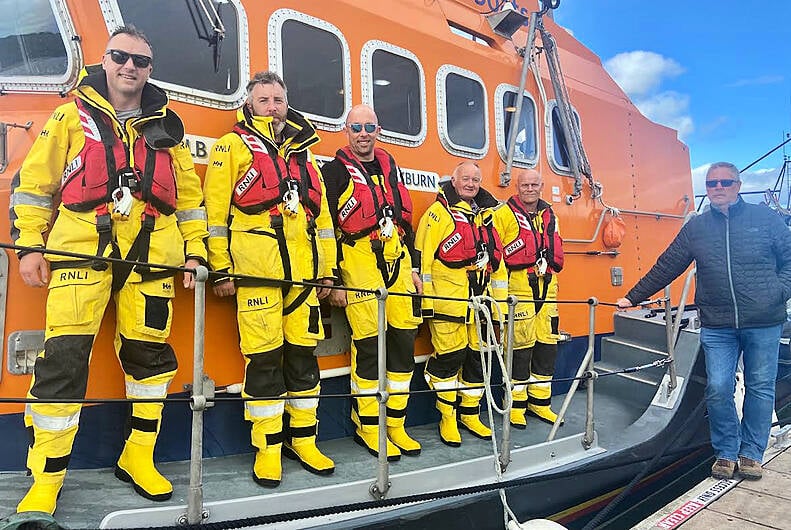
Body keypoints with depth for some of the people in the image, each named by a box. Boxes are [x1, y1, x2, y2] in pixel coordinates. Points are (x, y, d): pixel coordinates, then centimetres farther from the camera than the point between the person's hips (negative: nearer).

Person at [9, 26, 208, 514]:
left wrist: (194, 252, 8)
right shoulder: (72, 117, 11)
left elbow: (190, 195, 16)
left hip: (150, 255, 3)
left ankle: (138, 457, 21)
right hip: (81, 251, -2)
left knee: (150, 355, 5)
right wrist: (29, 246, 2)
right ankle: (46, 480, 4)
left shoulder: (166, 128, 17)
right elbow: (34, 182, 9)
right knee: (64, 359, -9)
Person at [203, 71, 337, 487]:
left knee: (303, 353, 7)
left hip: (302, 270, 5)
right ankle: (267, 447, 11)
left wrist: (326, 271, 16)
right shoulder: (233, 146, 7)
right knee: (264, 357, -3)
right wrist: (221, 269, -7)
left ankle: (303, 440, 20)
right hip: (256, 268, -4)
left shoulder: (302, 152, 22)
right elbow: (216, 210, 0)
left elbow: (321, 215, 20)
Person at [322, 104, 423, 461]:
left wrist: (413, 268, 16)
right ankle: (367, 427, 12)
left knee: (404, 341, 5)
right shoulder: (336, 171, 1)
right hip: (360, 269, -6)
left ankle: (396, 424, 18)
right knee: (368, 346, -4)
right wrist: (334, 281, -10)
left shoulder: (390, 167, 19)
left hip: (398, 266, 6)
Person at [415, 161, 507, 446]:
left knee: (478, 356, 9)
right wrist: (425, 299, -14)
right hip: (448, 298, -6)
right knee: (450, 355, -5)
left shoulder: (486, 216, 19)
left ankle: (470, 415, 25)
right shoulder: (439, 211, -1)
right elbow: (422, 256, -9)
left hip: (480, 298, 6)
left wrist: (501, 301, 16)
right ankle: (448, 419, 11)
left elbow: (497, 259, 21)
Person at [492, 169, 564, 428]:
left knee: (547, 346, 8)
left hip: (547, 291, 6)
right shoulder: (504, 215, -1)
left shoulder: (550, 217, 18)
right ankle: (516, 406, 8)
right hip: (518, 290, -6)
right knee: (520, 348, -4)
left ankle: (539, 402, 22)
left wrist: (549, 264, 12)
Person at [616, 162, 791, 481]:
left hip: (763, 323, -1)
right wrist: (633, 297, 9)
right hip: (717, 325, 1)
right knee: (718, 389, 0)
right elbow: (666, 268, 10)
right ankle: (726, 452, 19)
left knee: (760, 388, 8)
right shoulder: (696, 228, 8)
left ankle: (752, 453, 25)